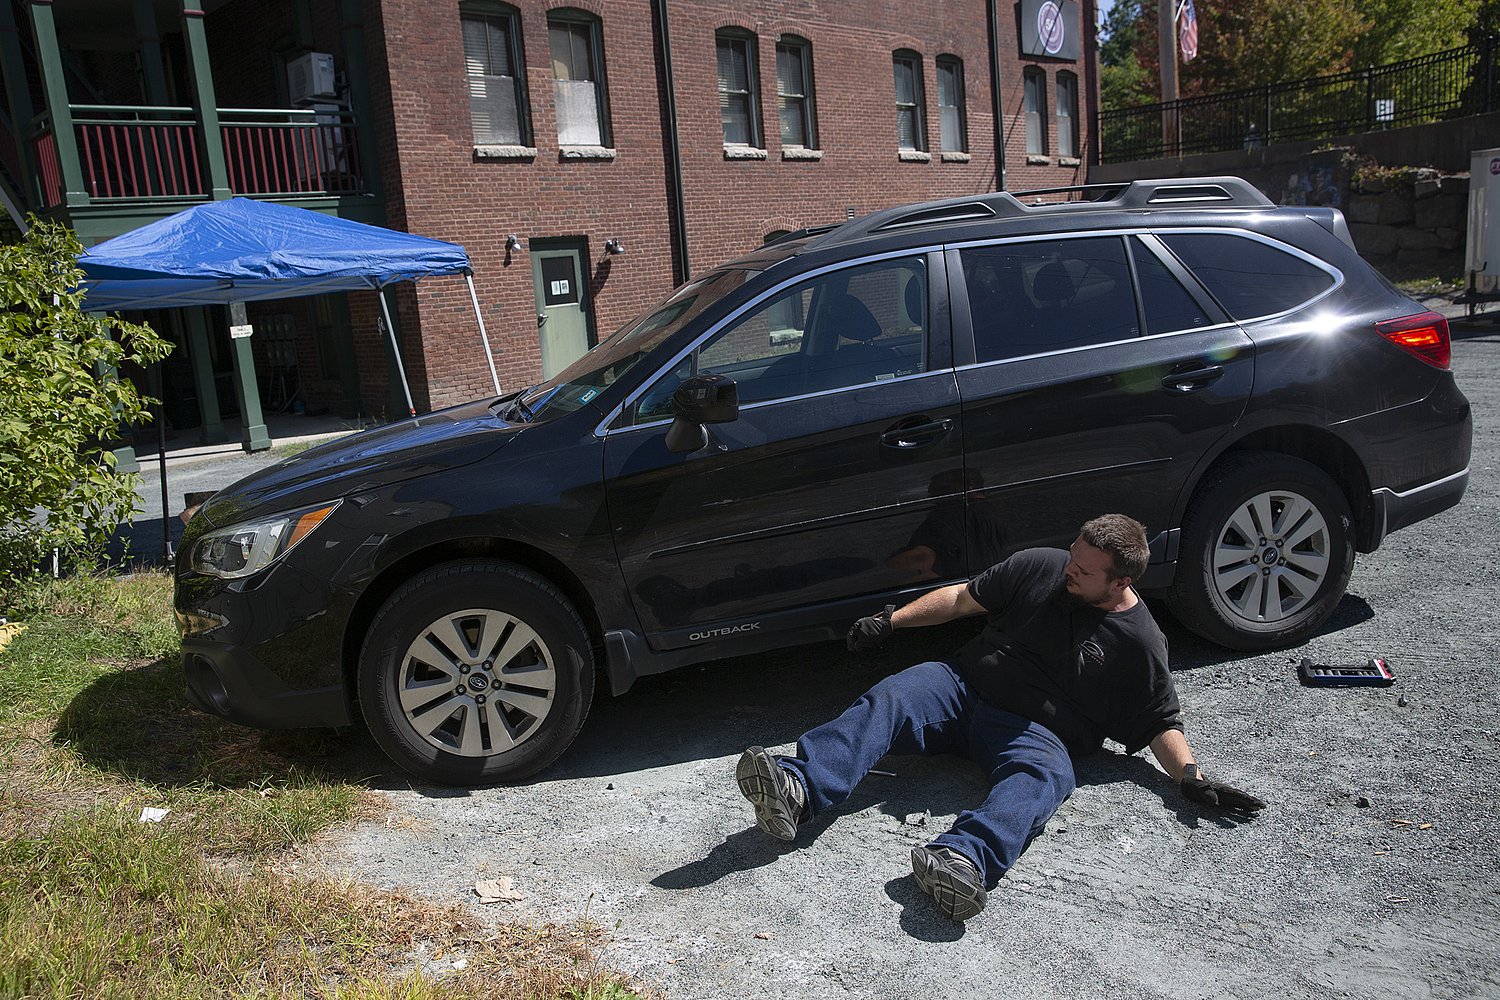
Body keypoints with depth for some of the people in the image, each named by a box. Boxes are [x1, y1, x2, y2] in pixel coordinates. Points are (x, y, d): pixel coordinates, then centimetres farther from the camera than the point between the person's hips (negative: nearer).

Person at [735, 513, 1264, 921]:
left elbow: (1160, 724, 9)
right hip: (963, 685, 3)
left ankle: (962, 860, -64)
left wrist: (1190, 777, -9)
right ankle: (796, 790, -47)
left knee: (1042, 775, -37)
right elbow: (963, 597, 15)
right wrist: (892, 619, 8)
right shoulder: (1040, 567, 9)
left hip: (1037, 731, -2)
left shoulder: (1141, 643, 3)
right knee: (887, 699, -26)